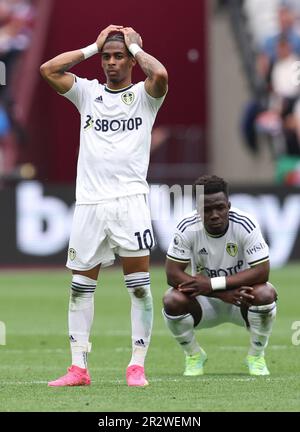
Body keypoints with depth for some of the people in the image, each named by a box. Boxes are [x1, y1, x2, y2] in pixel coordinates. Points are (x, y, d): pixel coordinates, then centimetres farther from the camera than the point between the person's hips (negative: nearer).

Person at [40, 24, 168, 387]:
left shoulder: (143, 95, 6)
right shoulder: (88, 92, 16)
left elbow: (160, 75, -17)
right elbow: (48, 70, 3)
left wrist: (135, 46, -1)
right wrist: (93, 46, 7)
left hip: (129, 199, -3)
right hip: (89, 203, 4)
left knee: (139, 285, -7)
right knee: (80, 287, 3)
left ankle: (137, 366, -3)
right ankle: (78, 368, 7)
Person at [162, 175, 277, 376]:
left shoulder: (245, 225, -22)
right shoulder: (188, 228, -19)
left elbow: (262, 272, -27)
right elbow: (173, 274, -21)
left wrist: (212, 284, -34)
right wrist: (223, 294, -29)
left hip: (242, 294, -1)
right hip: (205, 302, 1)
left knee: (265, 294, -33)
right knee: (172, 301, -29)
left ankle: (256, 356, -5)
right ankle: (194, 356, 1)